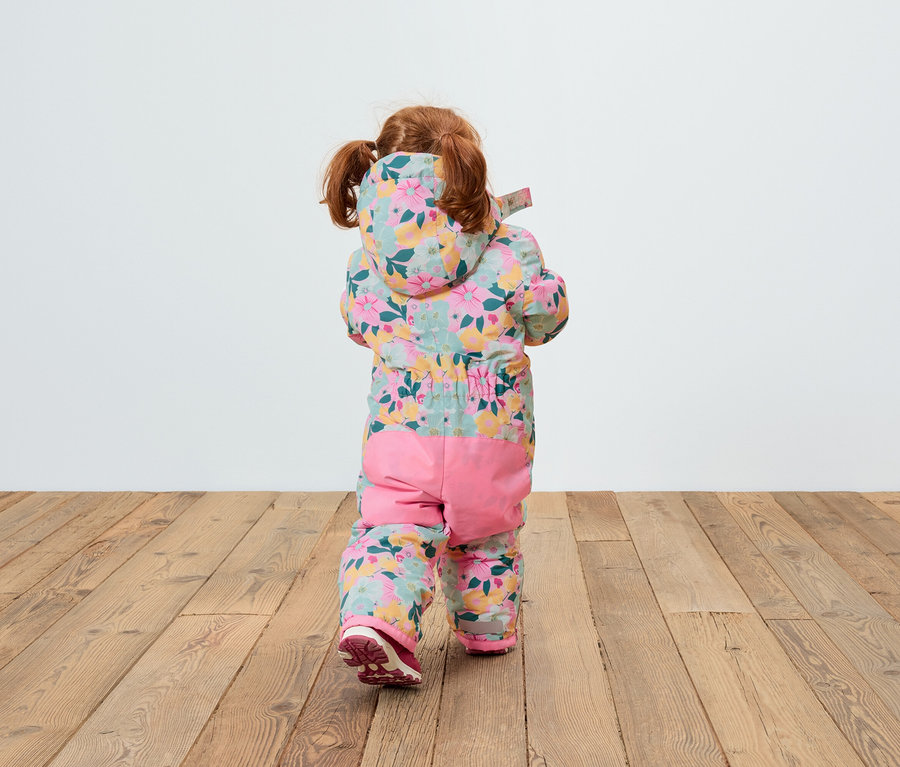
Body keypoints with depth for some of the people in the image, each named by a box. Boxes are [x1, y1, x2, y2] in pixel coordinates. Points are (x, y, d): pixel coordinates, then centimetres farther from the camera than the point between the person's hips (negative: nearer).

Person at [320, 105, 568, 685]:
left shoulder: (366, 261, 2)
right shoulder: (509, 251, -7)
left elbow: (360, 324, 13)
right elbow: (545, 311, -2)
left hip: (399, 423, 1)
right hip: (491, 426, -1)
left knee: (391, 531, 3)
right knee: (487, 535, 19)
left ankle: (373, 618, -21)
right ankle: (490, 630, 34)